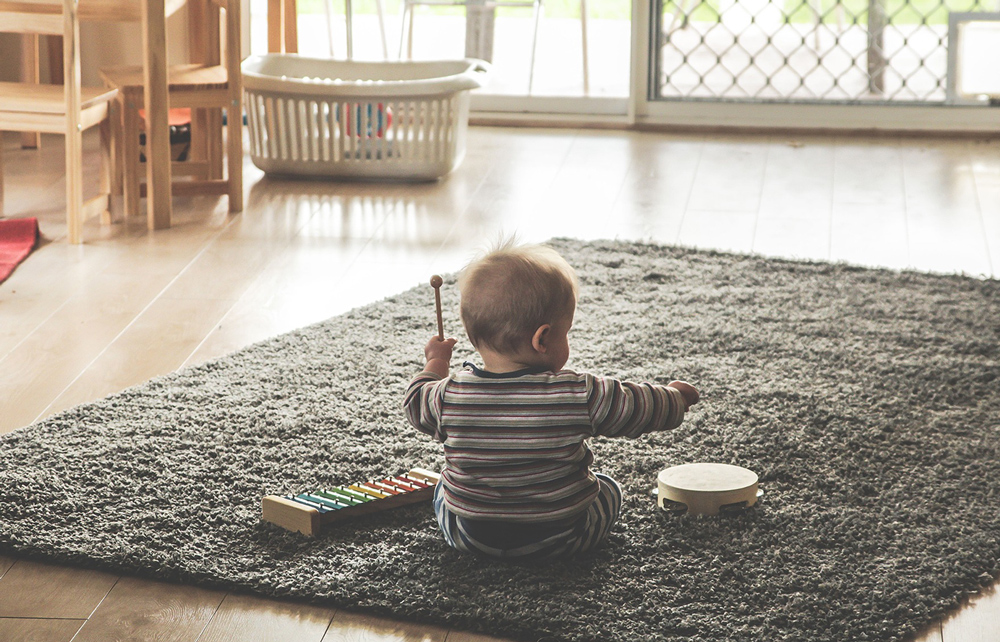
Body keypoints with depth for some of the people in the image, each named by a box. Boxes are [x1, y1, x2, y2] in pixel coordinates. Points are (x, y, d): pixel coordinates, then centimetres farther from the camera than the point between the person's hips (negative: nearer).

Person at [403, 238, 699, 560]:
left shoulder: (450, 395, -17)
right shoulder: (581, 395, -22)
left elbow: (417, 405, 5)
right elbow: (643, 409, -9)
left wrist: (436, 362, 24)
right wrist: (676, 396, 13)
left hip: (469, 537, 2)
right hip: (560, 540, -1)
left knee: (444, 488, 31)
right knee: (609, 489, 27)